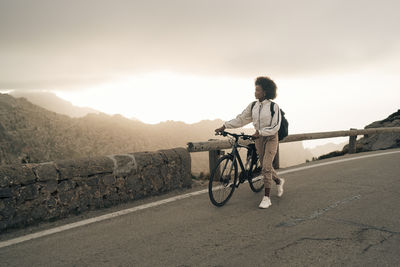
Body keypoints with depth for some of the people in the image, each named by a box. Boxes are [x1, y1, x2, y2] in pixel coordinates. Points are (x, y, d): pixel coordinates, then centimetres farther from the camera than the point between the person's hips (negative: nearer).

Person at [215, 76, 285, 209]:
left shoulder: (274, 107, -14)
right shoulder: (253, 106, 0)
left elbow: (275, 127, -18)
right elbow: (241, 119, 2)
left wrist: (260, 132, -29)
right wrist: (225, 126, -5)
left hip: (271, 138, -5)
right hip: (258, 138, 5)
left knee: (266, 166, -14)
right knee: (265, 166, 13)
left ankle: (267, 197, -5)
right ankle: (279, 181, 43)